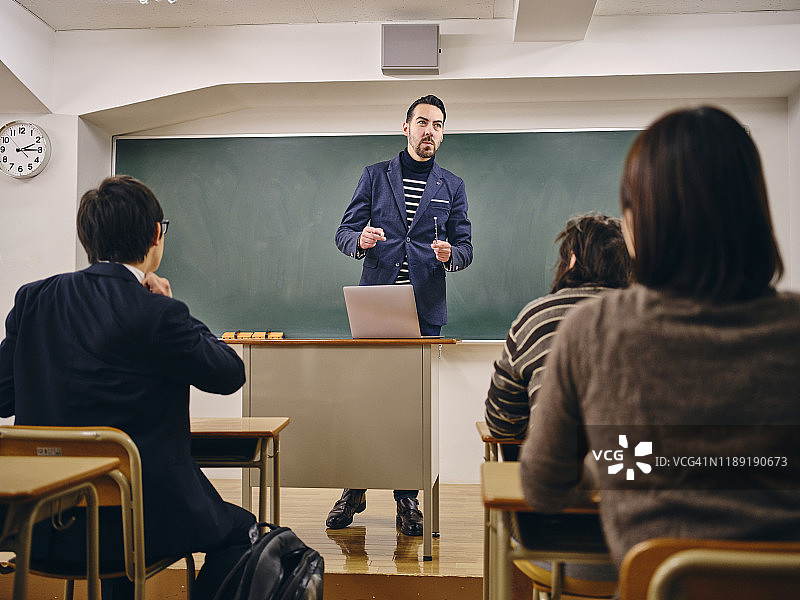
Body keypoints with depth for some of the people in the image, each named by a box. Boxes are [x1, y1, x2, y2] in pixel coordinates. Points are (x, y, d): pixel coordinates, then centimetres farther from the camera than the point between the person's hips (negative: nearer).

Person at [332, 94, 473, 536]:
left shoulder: (452, 186, 12)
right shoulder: (375, 175, 10)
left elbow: (465, 246, 9)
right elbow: (345, 231, 7)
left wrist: (449, 255, -15)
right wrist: (360, 241, -17)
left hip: (425, 309, 0)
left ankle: (407, 498, 15)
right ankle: (354, 489, 19)